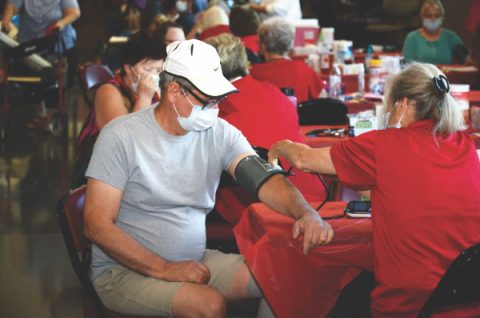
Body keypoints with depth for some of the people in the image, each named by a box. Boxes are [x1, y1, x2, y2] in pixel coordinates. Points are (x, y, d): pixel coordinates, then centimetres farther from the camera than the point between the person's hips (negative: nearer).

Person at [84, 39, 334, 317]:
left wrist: (307, 213, -34)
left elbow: (264, 178, -12)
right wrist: (165, 269, -23)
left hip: (196, 261, 5)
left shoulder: (220, 134, 1)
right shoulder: (121, 137, -12)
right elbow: (97, 224, -16)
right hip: (126, 271, -5)